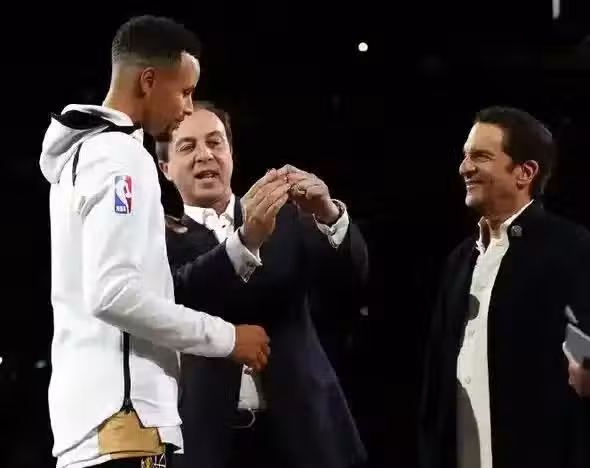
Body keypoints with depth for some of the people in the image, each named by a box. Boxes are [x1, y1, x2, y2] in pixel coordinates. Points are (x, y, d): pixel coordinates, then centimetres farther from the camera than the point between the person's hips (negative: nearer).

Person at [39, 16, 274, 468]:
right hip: (121, 416, -10)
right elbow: (113, 293, -20)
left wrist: (244, 242, 15)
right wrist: (226, 336, -12)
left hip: (91, 413, 10)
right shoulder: (121, 156, -9)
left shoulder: (86, 152, 21)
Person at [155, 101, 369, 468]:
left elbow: (350, 279, 3)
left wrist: (329, 215, -17)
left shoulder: (285, 218, 14)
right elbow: (173, 297, -16)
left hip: (297, 432, 2)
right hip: (206, 438, -2)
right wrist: (246, 239, -29)